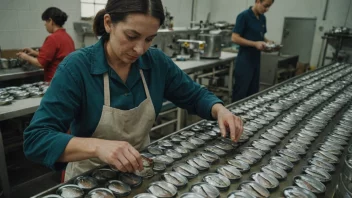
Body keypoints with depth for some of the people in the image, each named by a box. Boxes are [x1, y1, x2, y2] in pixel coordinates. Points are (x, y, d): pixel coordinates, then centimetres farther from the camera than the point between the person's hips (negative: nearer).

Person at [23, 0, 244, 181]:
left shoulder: (157, 62, -9)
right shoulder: (76, 67, -20)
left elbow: (196, 95, 3)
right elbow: (35, 139, -24)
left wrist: (220, 110, -17)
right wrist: (97, 146, -40)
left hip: (140, 169, 3)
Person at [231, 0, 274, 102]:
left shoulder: (263, 18, 12)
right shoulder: (244, 16, -11)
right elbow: (235, 38, -16)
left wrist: (268, 42, 2)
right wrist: (255, 44, -21)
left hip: (256, 60, 8)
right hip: (244, 61, -8)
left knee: (253, 92, 12)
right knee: (240, 93, -2)